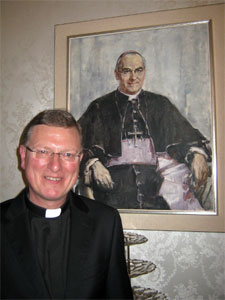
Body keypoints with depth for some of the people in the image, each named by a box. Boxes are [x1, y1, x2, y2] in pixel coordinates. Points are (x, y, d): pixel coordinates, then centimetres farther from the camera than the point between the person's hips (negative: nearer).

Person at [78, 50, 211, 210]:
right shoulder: (101, 107, 13)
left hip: (157, 171, 2)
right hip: (117, 176, -2)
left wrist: (198, 154, -9)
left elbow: (187, 135, 12)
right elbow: (84, 144, 5)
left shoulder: (160, 104, 19)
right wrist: (94, 164, -16)